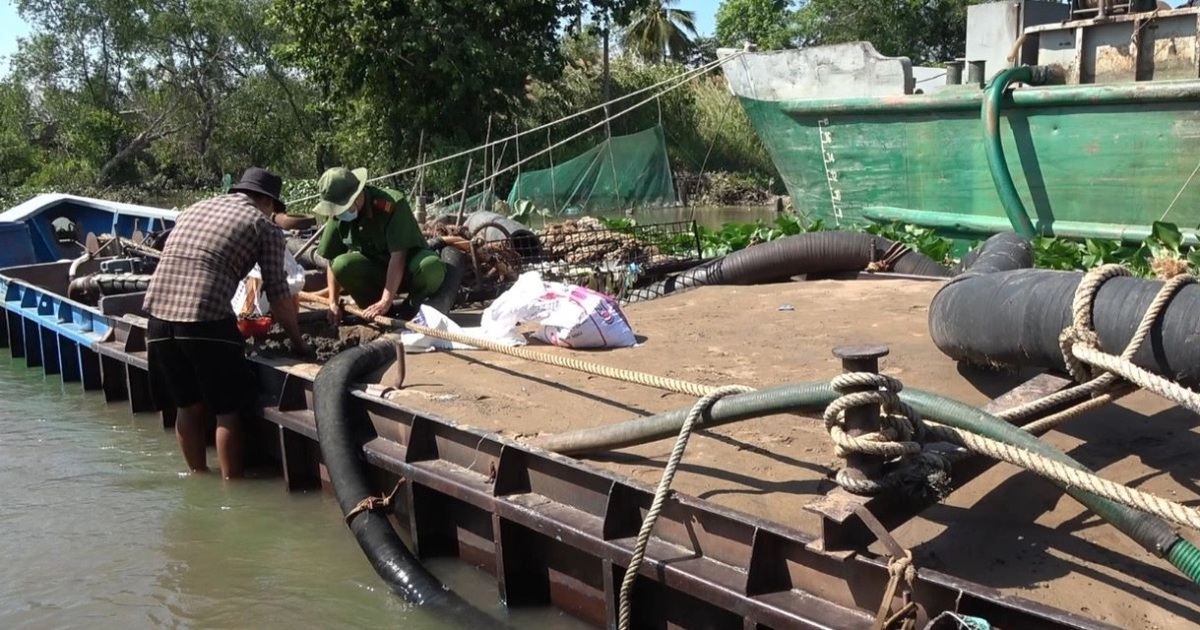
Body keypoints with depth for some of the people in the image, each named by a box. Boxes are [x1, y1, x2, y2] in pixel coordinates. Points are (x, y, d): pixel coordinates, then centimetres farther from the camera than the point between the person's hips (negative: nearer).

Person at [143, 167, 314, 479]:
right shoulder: (264, 226, 8)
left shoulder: (193, 209, 26)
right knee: (226, 410, 7)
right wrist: (298, 342, 17)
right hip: (205, 319, -6)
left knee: (187, 406, 19)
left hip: (159, 313, 6)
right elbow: (278, 295, 5)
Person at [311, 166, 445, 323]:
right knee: (342, 264, -27)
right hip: (376, 268, 4)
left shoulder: (392, 204, -27)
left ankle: (411, 307, -8)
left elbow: (398, 256, -30)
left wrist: (385, 301, -33)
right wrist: (333, 302, -7)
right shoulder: (338, 216, -10)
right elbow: (332, 260, -1)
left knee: (431, 267, -39)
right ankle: (378, 312, -7)